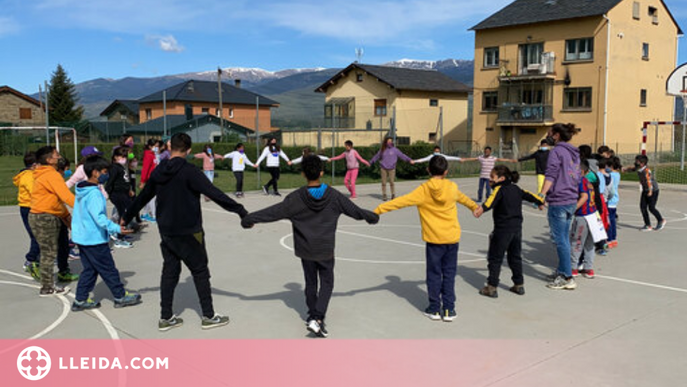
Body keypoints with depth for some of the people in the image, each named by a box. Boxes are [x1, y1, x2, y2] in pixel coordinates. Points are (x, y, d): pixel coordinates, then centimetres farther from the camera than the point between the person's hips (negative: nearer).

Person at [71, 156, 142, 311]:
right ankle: (121, 297, 13)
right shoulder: (94, 193, -20)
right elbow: (99, 218, -29)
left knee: (89, 269, 16)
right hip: (95, 239, -9)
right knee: (108, 269, 2)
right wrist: (117, 229, -33)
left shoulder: (81, 192, 10)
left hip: (81, 238, 9)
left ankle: (80, 300, 18)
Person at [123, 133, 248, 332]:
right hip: (188, 232, -6)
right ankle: (209, 316, 12)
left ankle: (166, 317, 19)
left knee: (169, 271, 14)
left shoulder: (159, 171, 5)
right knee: (200, 271, 5)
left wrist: (126, 218, 33)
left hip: (166, 231, 6)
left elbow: (143, 196, 18)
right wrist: (241, 211, -20)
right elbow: (214, 194, -21)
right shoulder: (189, 171, -16)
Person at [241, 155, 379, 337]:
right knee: (326, 283, 7)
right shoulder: (333, 196, -8)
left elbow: (274, 212, -10)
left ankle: (313, 316, 28)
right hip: (326, 250, -1)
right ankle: (318, 318, -9)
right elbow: (355, 211, 2)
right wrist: (372, 217, 21)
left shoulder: (296, 198, -13)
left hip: (305, 250, 1)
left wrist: (250, 219, 3)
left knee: (310, 283, 17)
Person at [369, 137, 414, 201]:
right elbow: (376, 156, 20)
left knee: (391, 182, -6)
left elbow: (402, 155, 0)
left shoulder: (395, 150, 3)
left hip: (391, 168, -2)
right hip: (383, 168, 2)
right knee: (383, 182, 2)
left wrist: (409, 160, -8)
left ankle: (393, 195, 7)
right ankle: (384, 195, 12)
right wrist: (370, 162, 28)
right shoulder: (382, 150, 8)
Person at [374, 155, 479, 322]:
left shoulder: (423, 190, -10)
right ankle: (449, 309, 13)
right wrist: (474, 206, 45)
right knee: (449, 274, 11)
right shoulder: (452, 187, 1)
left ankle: (435, 308, 16)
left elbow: (401, 201, -14)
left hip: (434, 239, -2)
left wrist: (378, 209, -10)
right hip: (452, 238, 2)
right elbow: (462, 198, 23)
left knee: (434, 274, 9)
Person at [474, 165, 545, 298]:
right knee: (515, 257, 18)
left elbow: (492, 200, -29)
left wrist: (482, 209, -47)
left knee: (495, 258, 1)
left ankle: (492, 287, 2)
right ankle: (519, 285, 23)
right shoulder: (516, 189, 12)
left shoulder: (499, 189, -9)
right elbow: (529, 195, 26)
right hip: (517, 227, 7)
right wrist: (540, 202, 45)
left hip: (502, 229, -7)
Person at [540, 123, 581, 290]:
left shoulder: (557, 151, -9)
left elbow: (550, 176, -19)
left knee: (560, 240, -5)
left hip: (558, 201, -9)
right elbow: (577, 178, 19)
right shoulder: (574, 153, 16)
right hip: (572, 201, 9)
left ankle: (568, 278, -3)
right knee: (564, 239, 16)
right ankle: (561, 271, 26)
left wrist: (541, 196, -23)